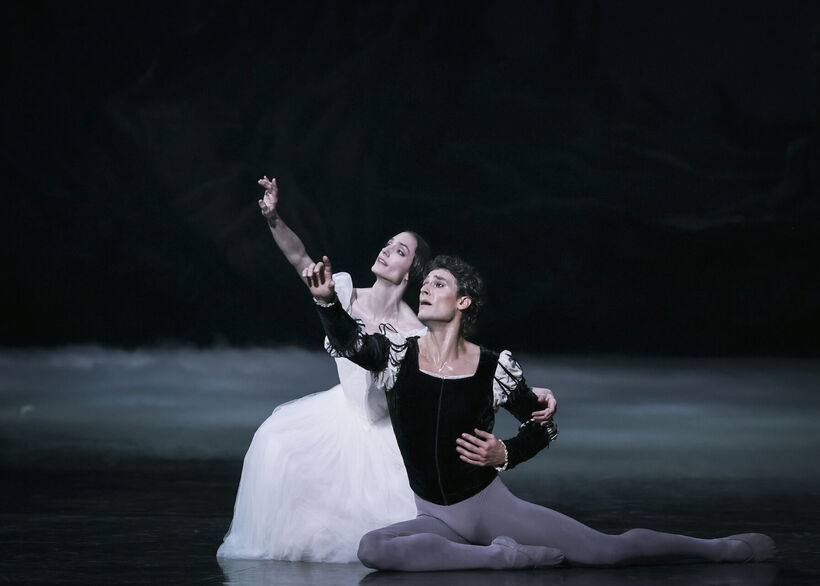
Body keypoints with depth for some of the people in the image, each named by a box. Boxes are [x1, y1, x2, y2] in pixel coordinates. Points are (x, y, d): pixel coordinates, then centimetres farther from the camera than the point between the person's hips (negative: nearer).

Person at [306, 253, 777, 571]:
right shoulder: (399, 353, -3)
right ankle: (503, 557, -20)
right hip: (435, 518, 2)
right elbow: (348, 341, -15)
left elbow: (543, 426, 3)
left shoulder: (494, 368, -8)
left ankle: (716, 548, 17)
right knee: (373, 549, -31)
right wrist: (328, 300, -32)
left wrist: (506, 455, -15)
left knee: (606, 549, -5)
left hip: (490, 505, -2)